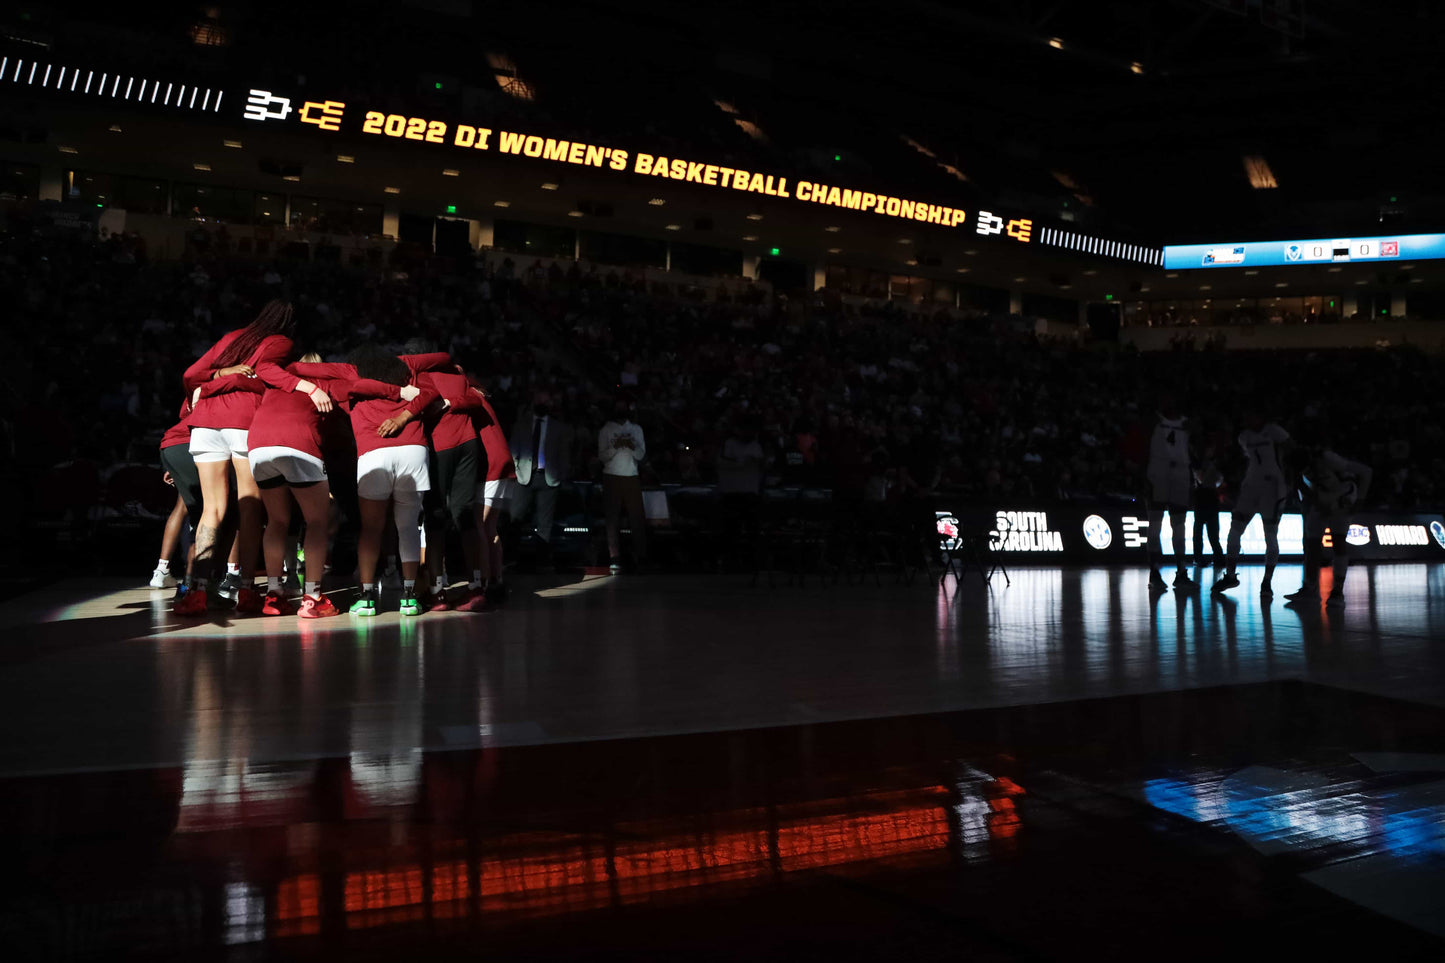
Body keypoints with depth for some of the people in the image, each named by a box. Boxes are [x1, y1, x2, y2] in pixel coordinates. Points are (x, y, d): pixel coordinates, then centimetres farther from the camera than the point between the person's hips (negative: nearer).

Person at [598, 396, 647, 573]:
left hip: (632, 477, 2)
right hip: (612, 477, -1)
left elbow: (641, 455, 6)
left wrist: (632, 446, -15)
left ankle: (640, 556, -1)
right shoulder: (606, 430, 7)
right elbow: (602, 456, 0)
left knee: (638, 516, -5)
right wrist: (615, 446, -17)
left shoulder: (636, 429, 12)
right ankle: (614, 559, -5)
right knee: (613, 518, -4)